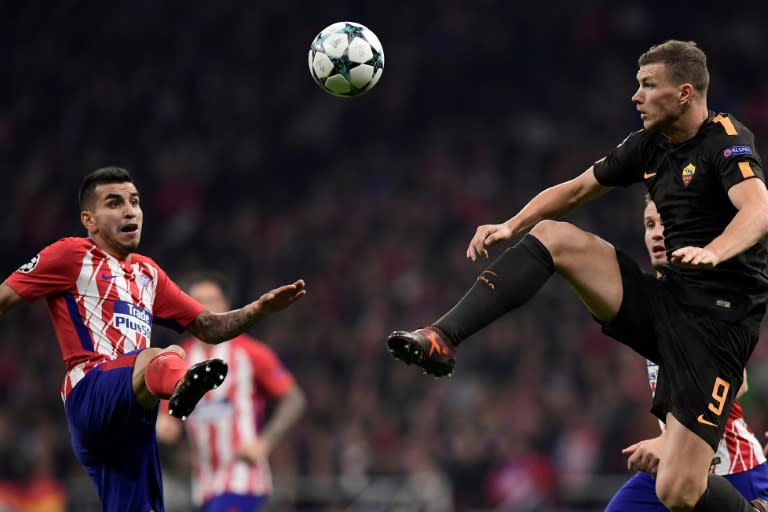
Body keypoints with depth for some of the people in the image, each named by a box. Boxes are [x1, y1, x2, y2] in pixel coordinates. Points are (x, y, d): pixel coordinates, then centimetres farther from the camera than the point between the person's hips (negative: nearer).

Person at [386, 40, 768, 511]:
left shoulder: (727, 140, -12)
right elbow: (575, 190, 21)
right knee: (552, 236, -6)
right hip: (664, 298, 7)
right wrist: (511, 226, 6)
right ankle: (443, 340, -14)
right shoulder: (649, 145, 11)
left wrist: (711, 252, -48)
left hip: (719, 320, -7)